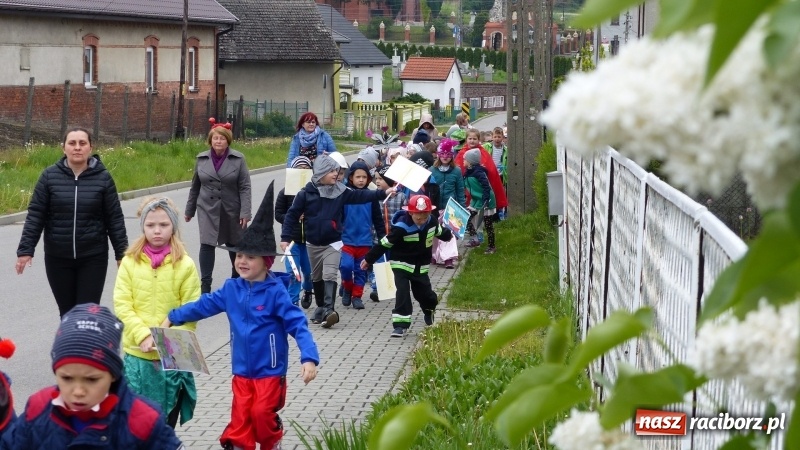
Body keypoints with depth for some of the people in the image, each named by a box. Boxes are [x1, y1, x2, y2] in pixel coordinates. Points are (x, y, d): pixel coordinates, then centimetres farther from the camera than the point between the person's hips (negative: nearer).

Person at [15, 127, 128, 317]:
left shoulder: (103, 178, -3)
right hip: (57, 258, 1)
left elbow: (114, 218, 1)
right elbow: (35, 215, -1)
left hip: (93, 257, -1)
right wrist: (25, 250, -7)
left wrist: (121, 254, 1)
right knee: (67, 312, 6)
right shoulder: (50, 176, -2)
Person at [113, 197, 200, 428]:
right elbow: (122, 305, -2)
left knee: (166, 422, 9)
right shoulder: (130, 262, 0)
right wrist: (143, 335, -14)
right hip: (137, 354, 1)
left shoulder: (185, 265, -3)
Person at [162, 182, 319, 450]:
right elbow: (204, 305, 13)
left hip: (270, 370, -5)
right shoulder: (232, 289, 1)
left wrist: (309, 358, -31)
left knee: (262, 413, -7)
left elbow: (298, 325, -20)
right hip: (241, 369, 5)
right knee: (240, 417, 2)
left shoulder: (275, 292, -16)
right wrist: (172, 318, 15)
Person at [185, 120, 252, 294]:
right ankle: (205, 284, -10)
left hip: (231, 209, -1)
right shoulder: (202, 159, 1)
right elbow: (195, 186, 9)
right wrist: (190, 210, 12)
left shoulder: (238, 159, -7)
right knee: (207, 244, -12)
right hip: (208, 209, 1)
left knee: (234, 245, 15)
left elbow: (245, 187, -10)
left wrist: (245, 212, -17)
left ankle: (237, 277, 36)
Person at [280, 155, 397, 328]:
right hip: (313, 244, 1)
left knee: (330, 275, -13)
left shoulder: (340, 191, -5)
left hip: (333, 243, -1)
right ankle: (320, 307, 30)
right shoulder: (306, 193, -9)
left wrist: (383, 193, -19)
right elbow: (292, 215, -5)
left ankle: (329, 310, -21)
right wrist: (285, 237, -9)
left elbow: (360, 196, -8)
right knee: (317, 277, 15)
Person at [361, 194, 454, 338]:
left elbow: (440, 232, 18)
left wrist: (449, 235, 39)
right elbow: (385, 243, -20)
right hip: (401, 265, -5)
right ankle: (400, 324, -12)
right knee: (402, 292, -16)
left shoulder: (432, 222, -8)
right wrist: (369, 259, -15)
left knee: (425, 293, 11)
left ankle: (429, 311, 46)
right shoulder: (401, 227, -25)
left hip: (420, 267, 5)